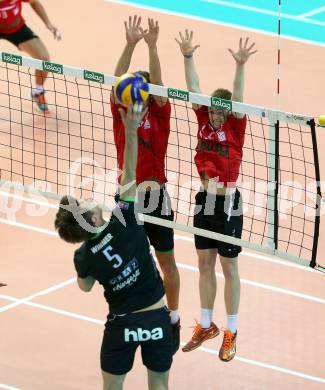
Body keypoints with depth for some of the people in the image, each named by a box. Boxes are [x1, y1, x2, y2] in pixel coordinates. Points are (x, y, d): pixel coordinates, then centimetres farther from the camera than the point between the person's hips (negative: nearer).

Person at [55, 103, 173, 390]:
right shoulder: (124, 225, -17)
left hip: (122, 323, 0)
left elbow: (86, 286, 13)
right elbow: (129, 175, -18)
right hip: (157, 317, 0)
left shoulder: (83, 257, -9)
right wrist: (131, 130, -24)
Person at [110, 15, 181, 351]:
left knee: (166, 260, 9)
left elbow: (157, 83, -17)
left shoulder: (159, 115, -2)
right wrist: (130, 43, -23)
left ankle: (173, 319, 20)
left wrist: (152, 46, -29)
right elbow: (117, 80, -11)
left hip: (155, 194, -2)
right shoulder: (120, 113, 2)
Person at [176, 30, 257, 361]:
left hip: (228, 203, -5)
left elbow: (237, 97, -25)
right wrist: (187, 57, -18)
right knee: (204, 264, 13)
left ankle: (231, 332, 14)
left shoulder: (235, 126, -10)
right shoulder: (204, 120, 1)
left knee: (228, 266, 4)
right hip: (204, 199, 5)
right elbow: (193, 88, -6)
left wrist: (240, 66, -40)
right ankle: (206, 325, 26)